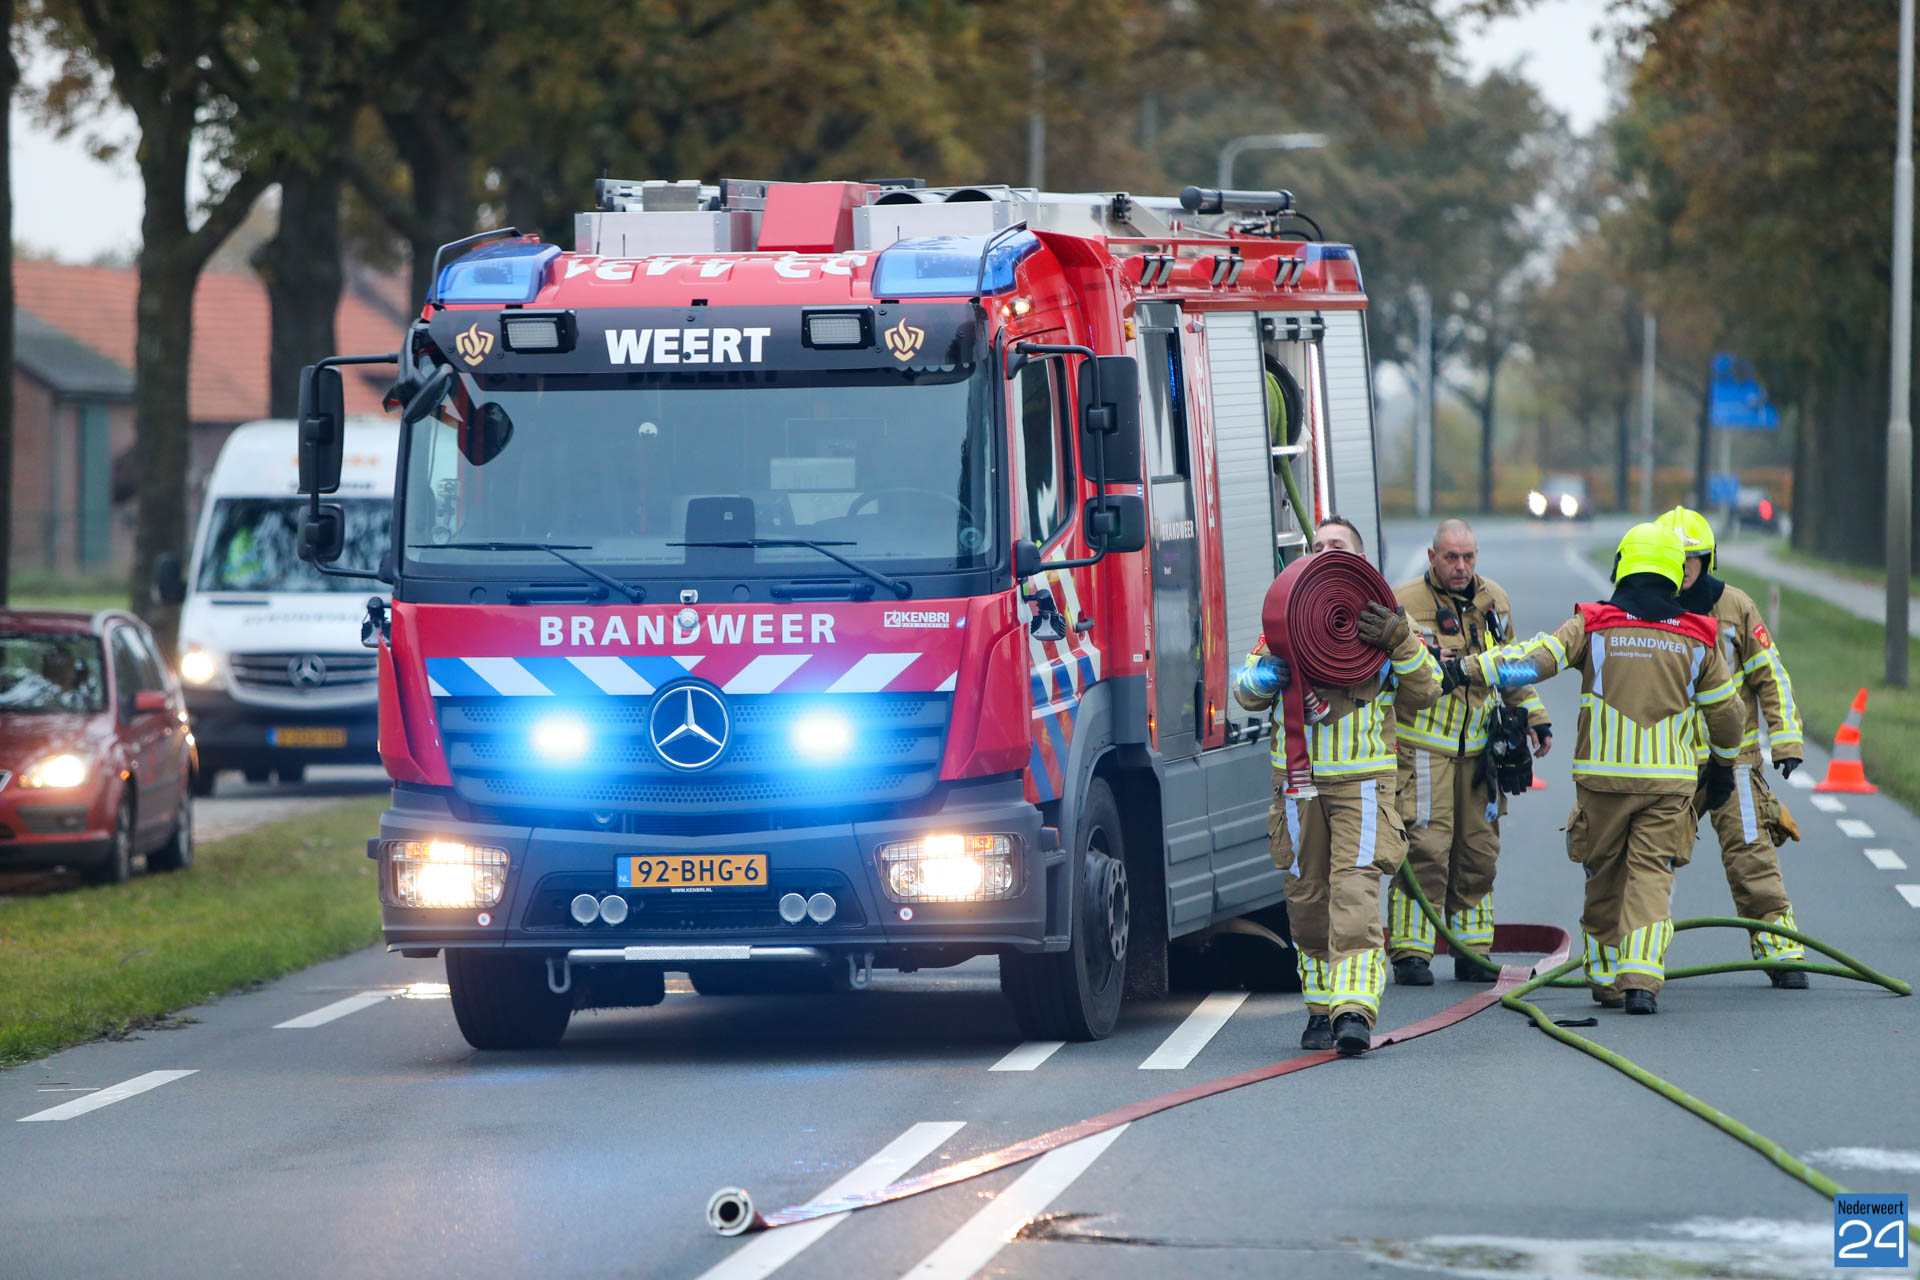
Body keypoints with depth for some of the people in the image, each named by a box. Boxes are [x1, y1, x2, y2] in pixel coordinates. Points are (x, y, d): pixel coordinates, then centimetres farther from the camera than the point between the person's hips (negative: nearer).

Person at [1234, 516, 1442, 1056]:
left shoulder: (1384, 619, 7)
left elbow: (1426, 690, 3)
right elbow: (1245, 691, 11)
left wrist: (1401, 644, -14)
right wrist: (1263, 676, -13)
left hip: (1361, 782, -3)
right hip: (1299, 782, 3)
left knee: (1355, 893, -15)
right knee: (1307, 899, 7)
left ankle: (1355, 1010, -21)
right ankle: (1322, 1009, 18)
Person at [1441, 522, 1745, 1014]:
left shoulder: (1592, 626, -1)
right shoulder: (1697, 638, 5)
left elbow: (1532, 659, -13)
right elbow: (1725, 712, 14)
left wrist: (1465, 670, -12)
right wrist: (1722, 767, 29)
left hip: (1603, 774, 0)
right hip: (1669, 780, 0)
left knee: (1604, 878, 13)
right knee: (1651, 877, -1)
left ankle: (1606, 980, 22)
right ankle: (1641, 979, -18)